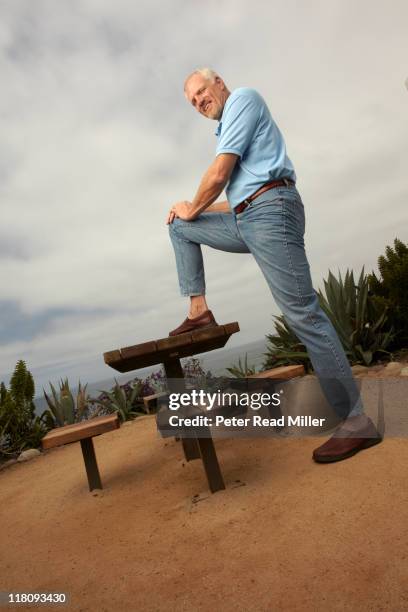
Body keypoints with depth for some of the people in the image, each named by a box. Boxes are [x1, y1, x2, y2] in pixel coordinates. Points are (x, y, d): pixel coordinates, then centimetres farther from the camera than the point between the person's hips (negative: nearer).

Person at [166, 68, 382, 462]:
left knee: (302, 314, -15)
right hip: (247, 221, 10)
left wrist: (193, 209, 8)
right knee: (179, 226, 18)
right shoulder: (227, 129, 32)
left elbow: (219, 172, -8)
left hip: (270, 211, -10)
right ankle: (199, 311, 9)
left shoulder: (243, 97, 5)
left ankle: (356, 421, -8)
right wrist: (191, 212, 22)